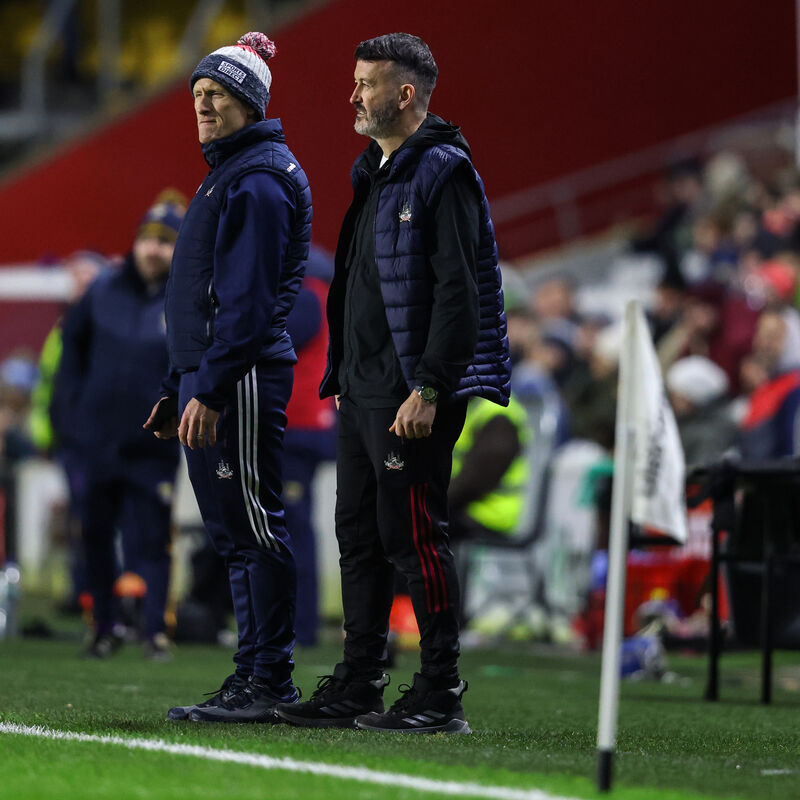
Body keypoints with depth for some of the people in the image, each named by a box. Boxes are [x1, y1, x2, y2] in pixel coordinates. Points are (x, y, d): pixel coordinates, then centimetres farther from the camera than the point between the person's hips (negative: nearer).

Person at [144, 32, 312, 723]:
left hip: (242, 377, -10)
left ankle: (266, 682, -9)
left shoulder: (258, 181, -10)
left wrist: (210, 390, -22)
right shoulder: (226, 175, 22)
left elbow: (246, 299, -18)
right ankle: (260, 679, 14)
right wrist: (178, 388, 22)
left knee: (254, 526, -9)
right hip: (211, 378, 10)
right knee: (234, 530, 11)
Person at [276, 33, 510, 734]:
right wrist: (341, 373, 18)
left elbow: (458, 292, -18)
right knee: (360, 536, 11)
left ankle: (441, 696, -3)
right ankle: (357, 689, 18)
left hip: (413, 394, -10)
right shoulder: (373, 172, 18)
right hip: (361, 388, 10)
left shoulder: (442, 172, -11)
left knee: (413, 538, -8)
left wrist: (428, 391, -22)